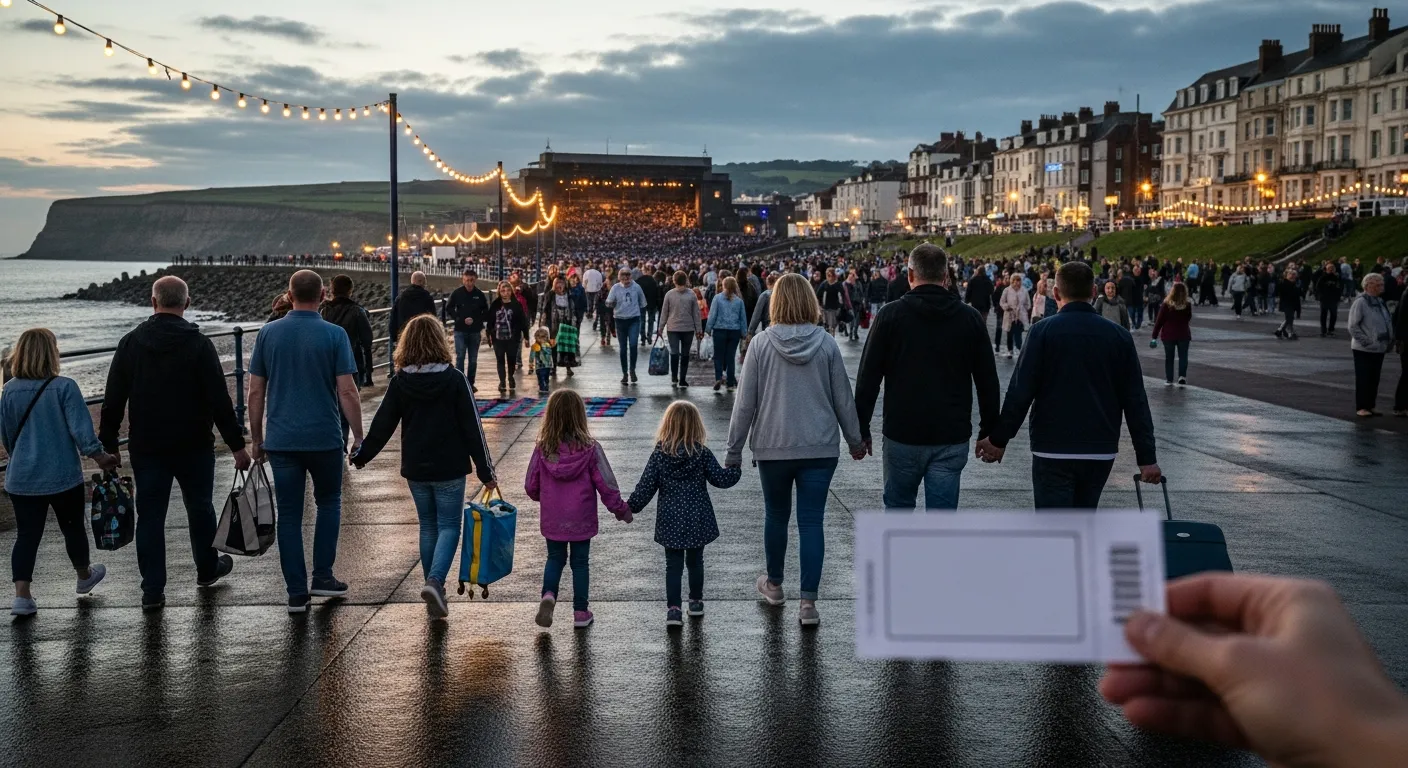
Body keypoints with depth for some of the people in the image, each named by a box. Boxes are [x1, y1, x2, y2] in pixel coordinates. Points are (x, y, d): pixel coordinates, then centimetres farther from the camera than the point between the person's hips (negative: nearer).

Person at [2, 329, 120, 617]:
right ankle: (84, 576, 38)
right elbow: (81, 429, -17)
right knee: (73, 527, 18)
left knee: (26, 535, 6)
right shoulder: (64, 387, -14)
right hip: (63, 475, -3)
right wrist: (101, 457, -6)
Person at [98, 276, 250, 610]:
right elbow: (219, 400, -12)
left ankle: (152, 590, 5)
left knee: (150, 514, 6)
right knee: (200, 507, 17)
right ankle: (207, 569, 34)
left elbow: (113, 401, 2)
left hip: (145, 447, 2)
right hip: (193, 445, -1)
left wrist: (108, 444, 11)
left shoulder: (130, 343, -1)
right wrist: (236, 445, -7)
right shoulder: (198, 344, -10)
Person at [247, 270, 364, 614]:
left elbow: (256, 392, 4)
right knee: (328, 502, 19)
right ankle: (323, 576, 14)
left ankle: (297, 592, 6)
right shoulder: (334, 335, -6)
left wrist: (256, 438, 13)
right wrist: (359, 436, -1)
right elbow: (347, 392, -10)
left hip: (281, 440, 2)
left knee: (289, 514, 7)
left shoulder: (269, 333, 2)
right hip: (324, 437, -2)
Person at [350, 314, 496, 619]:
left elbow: (382, 425, 1)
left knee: (428, 527, 16)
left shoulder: (400, 382, -4)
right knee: (449, 526, 4)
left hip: (415, 469, 3)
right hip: (449, 468, -3)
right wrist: (485, 471, -3)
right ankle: (434, 580, -18)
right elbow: (472, 428, -9)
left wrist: (361, 455, 18)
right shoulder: (454, 379, -11)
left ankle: (434, 589, 19)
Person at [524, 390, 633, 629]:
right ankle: (580, 612, 19)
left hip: (552, 520, 1)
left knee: (555, 559, 19)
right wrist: (621, 510, 4)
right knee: (580, 563, 14)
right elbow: (606, 485, -11)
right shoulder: (590, 449, -16)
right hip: (581, 520, -1)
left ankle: (549, 594, -5)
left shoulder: (542, 449, -11)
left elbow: (531, 486, -2)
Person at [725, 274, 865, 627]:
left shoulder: (761, 343, -7)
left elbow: (745, 402, -5)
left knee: (776, 515, 18)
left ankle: (774, 584, 36)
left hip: (773, 448, 0)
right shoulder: (826, 343, -4)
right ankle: (808, 602, -1)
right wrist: (856, 440, 17)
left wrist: (734, 449, 4)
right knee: (811, 522, 3)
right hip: (820, 448, 0)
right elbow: (843, 398, 3)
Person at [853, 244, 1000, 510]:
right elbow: (988, 382, 5)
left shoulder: (890, 315, -4)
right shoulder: (970, 318, 2)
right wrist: (990, 432, 14)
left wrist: (861, 429, 3)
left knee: (898, 507, 17)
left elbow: (868, 378, -4)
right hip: (952, 438, 1)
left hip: (902, 435, -1)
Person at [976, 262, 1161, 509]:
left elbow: (1021, 392, -11)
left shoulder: (1044, 331, -7)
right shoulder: (1118, 336, 3)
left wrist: (999, 439, -1)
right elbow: (1136, 401, 3)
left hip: (1053, 451, -4)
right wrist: (1147, 458, 6)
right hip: (1101, 451, 4)